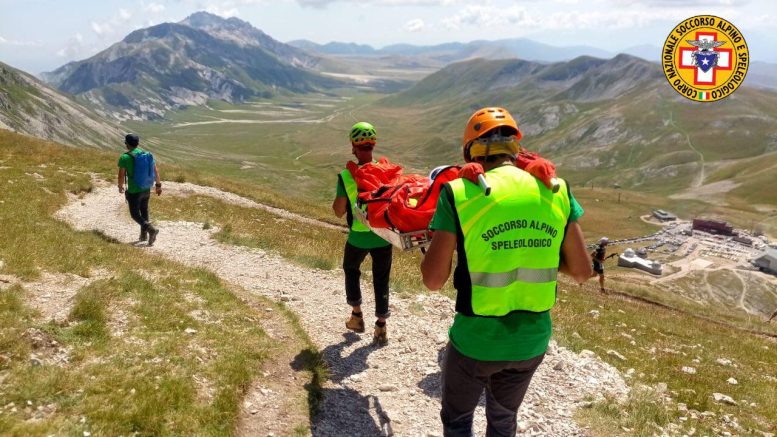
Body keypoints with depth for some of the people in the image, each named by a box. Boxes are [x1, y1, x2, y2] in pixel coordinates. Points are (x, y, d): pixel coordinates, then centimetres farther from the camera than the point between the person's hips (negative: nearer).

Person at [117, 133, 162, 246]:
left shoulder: (124, 157, -13)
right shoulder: (148, 154, 1)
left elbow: (121, 176, -11)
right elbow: (156, 171, 4)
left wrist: (120, 187, 7)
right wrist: (158, 185, 15)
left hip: (133, 191, -5)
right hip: (146, 189, 5)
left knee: (135, 214, 6)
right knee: (144, 211, 21)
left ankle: (151, 229, -15)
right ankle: (143, 235, 28)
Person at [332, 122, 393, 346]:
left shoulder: (346, 176, -15)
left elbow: (339, 212, -7)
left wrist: (337, 198, 9)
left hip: (358, 237, -1)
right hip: (383, 236, 1)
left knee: (351, 270, 26)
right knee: (381, 279, 14)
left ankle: (357, 314, 29)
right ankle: (381, 327, 18)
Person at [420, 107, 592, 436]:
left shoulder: (460, 194, -16)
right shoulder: (556, 192, -5)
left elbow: (433, 280, -14)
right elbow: (582, 271, 0)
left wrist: (440, 237, 3)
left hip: (475, 340, -3)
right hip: (533, 340, 4)